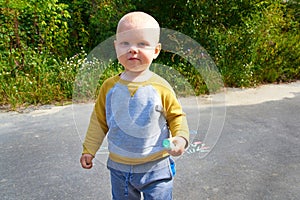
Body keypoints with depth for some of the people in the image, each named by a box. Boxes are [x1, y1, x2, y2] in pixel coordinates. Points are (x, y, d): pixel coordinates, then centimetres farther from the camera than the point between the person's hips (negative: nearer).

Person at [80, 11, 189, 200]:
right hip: (119, 167, 3)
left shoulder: (160, 87, -14)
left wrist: (181, 137, -20)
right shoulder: (109, 87, -7)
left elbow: (176, 116, -2)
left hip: (155, 168, -3)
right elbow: (99, 121, 4)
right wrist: (89, 150, 9)